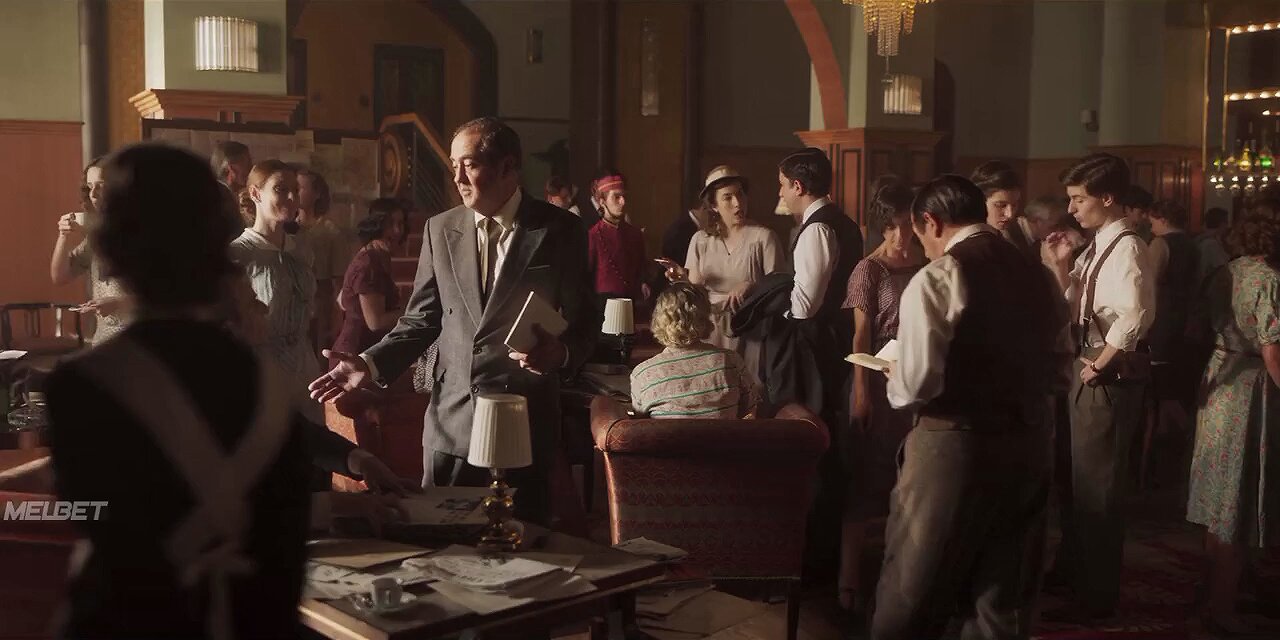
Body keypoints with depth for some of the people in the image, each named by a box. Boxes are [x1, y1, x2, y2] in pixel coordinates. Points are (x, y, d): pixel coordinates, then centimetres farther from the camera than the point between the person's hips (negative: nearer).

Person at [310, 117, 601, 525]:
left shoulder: (557, 230, -3)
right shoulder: (441, 230, 6)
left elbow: (584, 322, 2)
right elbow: (422, 320, 10)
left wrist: (561, 353, -19)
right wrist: (371, 364, -4)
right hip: (451, 421, 3)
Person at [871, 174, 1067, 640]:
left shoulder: (936, 278, -13)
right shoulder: (1038, 275, 8)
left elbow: (916, 384, -19)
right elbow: (1057, 369, 14)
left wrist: (892, 382, 2)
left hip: (955, 447, -6)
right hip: (1028, 444, 7)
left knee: (912, 599, 9)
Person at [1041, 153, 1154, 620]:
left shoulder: (1126, 246, -19)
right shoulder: (1098, 247, 11)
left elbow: (1135, 315, -32)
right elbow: (1076, 310, 12)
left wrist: (1101, 364, -22)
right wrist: (1060, 266, -1)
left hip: (1109, 378, -10)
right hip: (1089, 373, 10)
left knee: (1097, 485, 2)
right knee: (1080, 478, 23)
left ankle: (1097, 596, 15)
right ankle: (1076, 570, 41)